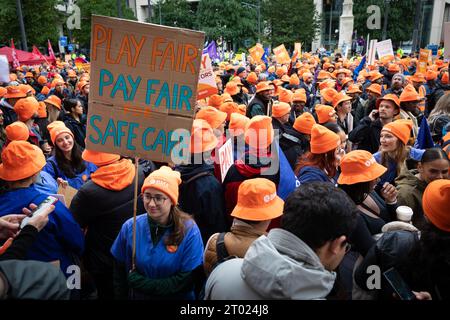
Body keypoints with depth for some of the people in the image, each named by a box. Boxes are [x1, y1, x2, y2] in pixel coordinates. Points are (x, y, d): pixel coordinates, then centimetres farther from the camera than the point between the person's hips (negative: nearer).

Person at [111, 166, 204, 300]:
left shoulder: (189, 230, -21)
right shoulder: (130, 227, -12)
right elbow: (119, 272, -2)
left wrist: (138, 281, -20)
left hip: (178, 296, -2)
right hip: (139, 296, 2)